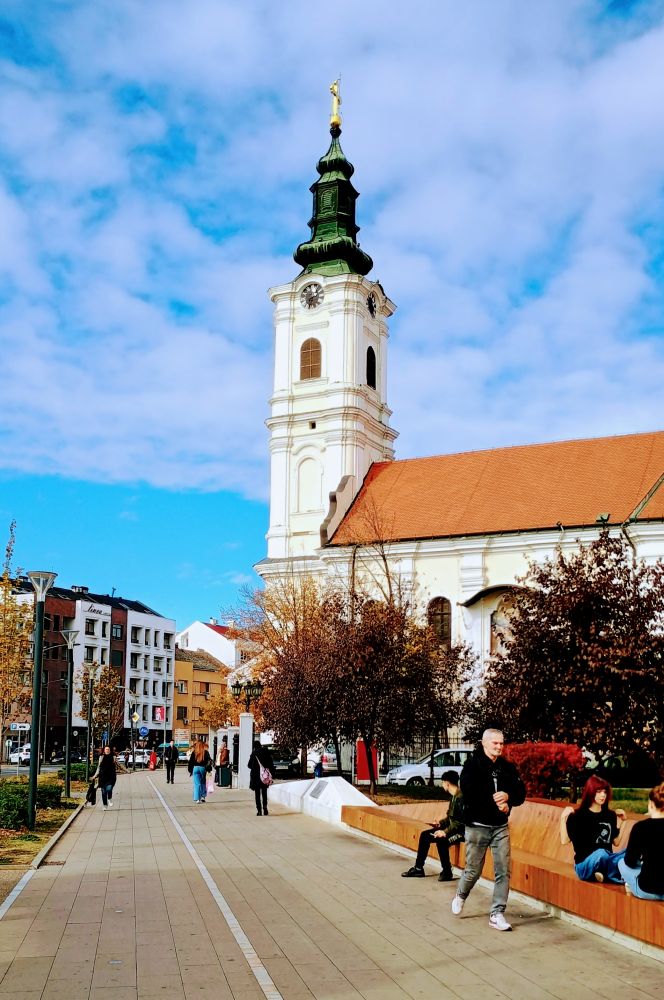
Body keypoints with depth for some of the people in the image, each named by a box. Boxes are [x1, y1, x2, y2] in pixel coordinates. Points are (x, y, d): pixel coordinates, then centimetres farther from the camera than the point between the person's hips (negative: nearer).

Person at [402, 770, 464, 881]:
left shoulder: (460, 797, -20)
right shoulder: (454, 796, 11)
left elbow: (461, 822, -25)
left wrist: (445, 832, -26)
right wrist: (442, 822, 9)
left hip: (461, 831, -11)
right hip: (452, 828, 11)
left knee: (441, 840, -34)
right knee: (425, 835, 6)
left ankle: (446, 872, -15)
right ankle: (418, 868, 11)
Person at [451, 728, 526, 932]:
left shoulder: (508, 768, 6)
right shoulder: (472, 765, -8)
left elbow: (521, 793, 4)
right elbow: (470, 794, -19)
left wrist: (507, 796, -17)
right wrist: (496, 802, -19)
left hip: (501, 826, 4)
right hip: (477, 825, -4)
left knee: (503, 871, -3)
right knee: (473, 870, 6)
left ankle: (497, 914, 5)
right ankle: (460, 896, 36)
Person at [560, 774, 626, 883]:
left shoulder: (610, 815, 9)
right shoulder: (578, 815, -4)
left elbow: (615, 841, 12)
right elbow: (564, 840, -11)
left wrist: (619, 822, 6)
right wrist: (563, 818, -22)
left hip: (606, 861, 4)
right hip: (584, 865, -4)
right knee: (601, 853, -38)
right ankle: (622, 877, -12)